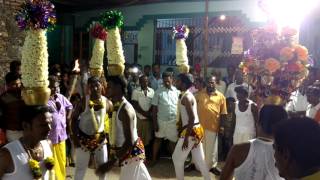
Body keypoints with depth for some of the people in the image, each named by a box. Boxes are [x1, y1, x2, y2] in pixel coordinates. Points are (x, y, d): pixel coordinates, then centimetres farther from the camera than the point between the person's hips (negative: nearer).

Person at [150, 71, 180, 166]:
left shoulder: (177, 91, 0)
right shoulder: (158, 91, -3)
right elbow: (154, 108, -3)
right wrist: (154, 122, -6)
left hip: (174, 120, 0)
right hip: (161, 120, 0)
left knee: (173, 140, 10)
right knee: (158, 139, 13)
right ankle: (154, 159, 25)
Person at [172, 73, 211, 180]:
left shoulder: (186, 97, -17)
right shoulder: (187, 95, 14)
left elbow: (192, 118, -23)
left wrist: (186, 137, -23)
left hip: (191, 130, -9)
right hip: (196, 130, 9)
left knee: (177, 158, 4)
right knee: (199, 159, 16)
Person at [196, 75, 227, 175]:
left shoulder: (220, 96, 1)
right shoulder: (200, 94, 3)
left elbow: (223, 113, 3)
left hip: (213, 126, 0)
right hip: (199, 125, 1)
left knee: (211, 148, 11)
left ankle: (212, 165, 28)